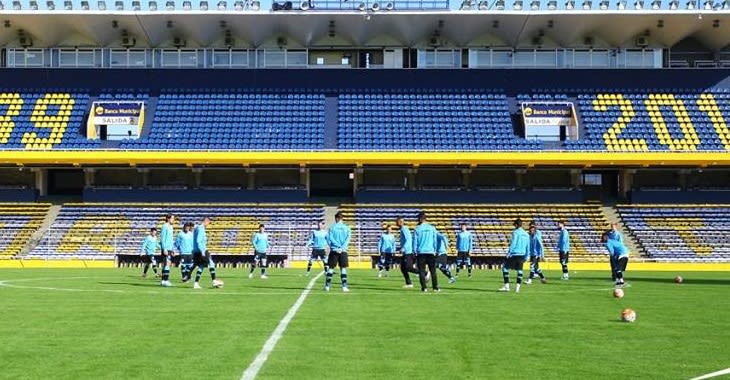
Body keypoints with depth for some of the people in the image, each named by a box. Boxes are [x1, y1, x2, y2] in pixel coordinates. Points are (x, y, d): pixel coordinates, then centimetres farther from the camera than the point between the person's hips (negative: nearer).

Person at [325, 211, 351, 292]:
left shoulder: (332, 227, 0)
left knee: (330, 268, 5)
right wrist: (342, 247, -12)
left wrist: (338, 246, -6)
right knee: (343, 268, 3)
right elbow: (347, 239, -5)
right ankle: (344, 286, -3)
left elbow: (330, 239, -7)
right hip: (344, 251, 1)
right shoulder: (346, 228, 5)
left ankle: (327, 286, 5)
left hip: (334, 250, -1)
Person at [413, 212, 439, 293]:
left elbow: (415, 241, 0)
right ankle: (435, 287, 3)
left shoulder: (417, 229, -3)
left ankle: (424, 287, -3)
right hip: (431, 252, 2)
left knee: (421, 271, 3)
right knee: (433, 271, 6)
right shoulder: (432, 228, 3)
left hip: (421, 252, -2)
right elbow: (435, 240, 8)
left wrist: (415, 251, 8)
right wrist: (435, 250, 16)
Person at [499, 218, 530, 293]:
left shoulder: (515, 232, -6)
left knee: (505, 268, 3)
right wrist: (526, 257, 22)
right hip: (522, 255, 6)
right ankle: (517, 287, -1)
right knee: (519, 270, 7)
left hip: (514, 254, -6)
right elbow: (528, 247, 17)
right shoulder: (526, 234, 14)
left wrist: (509, 253, -8)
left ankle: (506, 286, -1)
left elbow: (513, 244, -12)